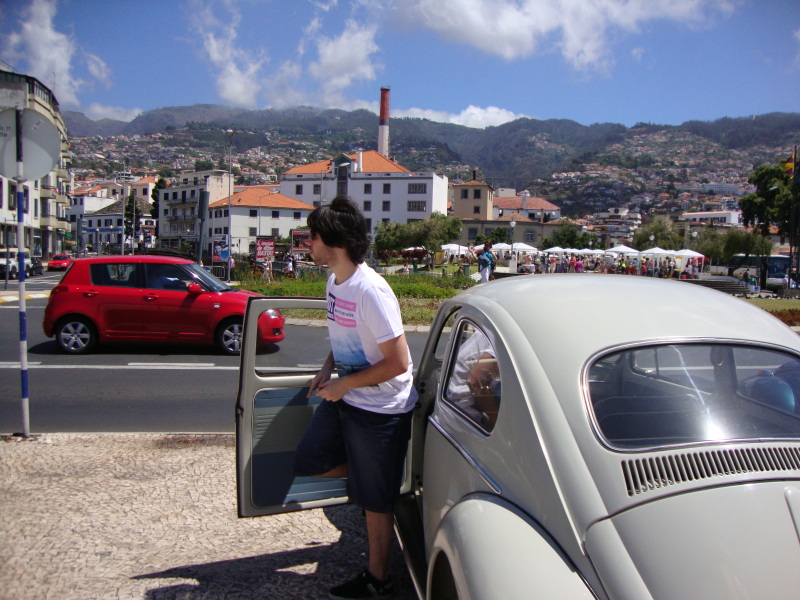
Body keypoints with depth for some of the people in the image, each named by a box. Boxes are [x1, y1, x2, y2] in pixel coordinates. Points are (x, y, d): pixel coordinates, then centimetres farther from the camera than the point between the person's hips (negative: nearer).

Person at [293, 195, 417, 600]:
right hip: (344, 398, 9)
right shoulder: (335, 281, 2)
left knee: (374, 501, 7)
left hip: (380, 408, -9)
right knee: (309, 463, 15)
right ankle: (373, 476, 32)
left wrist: (344, 384, -18)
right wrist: (327, 369, 1)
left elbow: (397, 362, -25)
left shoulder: (371, 291, -26)